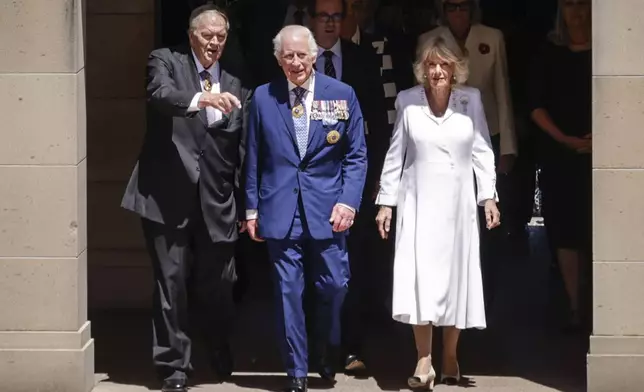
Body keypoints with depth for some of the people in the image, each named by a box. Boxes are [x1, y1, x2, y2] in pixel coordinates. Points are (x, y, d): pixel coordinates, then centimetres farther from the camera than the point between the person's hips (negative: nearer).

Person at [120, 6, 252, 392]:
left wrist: (246, 205, 7)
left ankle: (222, 357, 35)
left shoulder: (237, 85, 12)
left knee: (217, 285, 10)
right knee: (172, 283, -1)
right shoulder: (166, 61, 2)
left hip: (217, 201, 3)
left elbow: (243, 149, 11)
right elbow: (161, 94, -21)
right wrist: (200, 99, -41)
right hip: (169, 196, -3)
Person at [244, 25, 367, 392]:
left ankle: (328, 353, 28)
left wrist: (349, 201, -8)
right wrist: (252, 208, 5)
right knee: (288, 291, 1)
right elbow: (254, 158, 8)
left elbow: (356, 155, 3)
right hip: (280, 208, 0)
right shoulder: (263, 97, 4)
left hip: (327, 208, 0)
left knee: (334, 285, 1)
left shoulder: (342, 95, 2)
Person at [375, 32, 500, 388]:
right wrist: (385, 202, 3)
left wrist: (489, 197, -2)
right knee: (419, 278, -9)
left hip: (457, 204, 1)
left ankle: (450, 356, 19)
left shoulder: (470, 100, 0)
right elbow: (395, 155, 4)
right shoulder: (408, 101, -2)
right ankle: (424, 361, -8)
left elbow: (482, 151, 4)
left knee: (455, 276, 6)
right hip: (418, 202, -1)